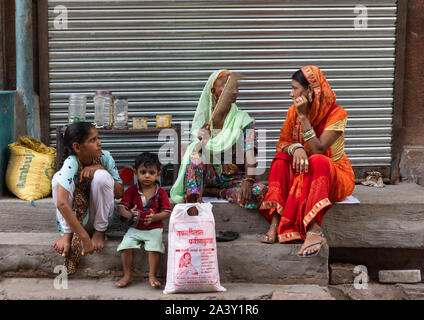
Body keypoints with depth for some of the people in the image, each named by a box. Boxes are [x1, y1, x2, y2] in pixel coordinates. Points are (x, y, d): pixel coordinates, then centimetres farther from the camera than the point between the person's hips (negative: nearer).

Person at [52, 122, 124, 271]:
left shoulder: (104, 157, -14)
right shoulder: (71, 163, -25)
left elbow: (119, 193, -13)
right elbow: (61, 203, -39)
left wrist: (100, 168, -27)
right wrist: (84, 238, -43)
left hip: (98, 214, 2)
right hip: (73, 216, -2)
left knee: (101, 176, -26)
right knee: (59, 177, -26)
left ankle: (100, 231, -8)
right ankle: (67, 234, -13)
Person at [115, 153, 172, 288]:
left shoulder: (161, 193, -1)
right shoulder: (132, 191, 2)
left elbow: (167, 212, -2)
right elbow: (121, 207, -2)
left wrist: (154, 217, -21)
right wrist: (128, 214, -24)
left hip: (154, 228, -1)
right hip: (135, 228, 2)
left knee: (154, 247, -25)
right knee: (125, 246, -19)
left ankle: (152, 276, -9)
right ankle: (127, 275, -3)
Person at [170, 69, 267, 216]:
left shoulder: (244, 120, -1)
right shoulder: (205, 120, 5)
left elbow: (250, 153, -13)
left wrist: (248, 180, -32)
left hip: (234, 178, -1)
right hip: (209, 175, 1)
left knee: (260, 192, -31)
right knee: (195, 153, -28)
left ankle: (210, 191, -19)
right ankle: (192, 202, -38)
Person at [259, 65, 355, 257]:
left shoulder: (336, 114, -16)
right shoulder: (293, 111, 1)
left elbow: (317, 149, -25)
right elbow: (282, 143, -4)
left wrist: (304, 117, -28)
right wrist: (295, 148, -27)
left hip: (335, 176, -5)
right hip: (303, 174, 5)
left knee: (317, 161, -36)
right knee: (281, 159, -21)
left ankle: (314, 230, -49)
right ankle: (275, 222, -35)